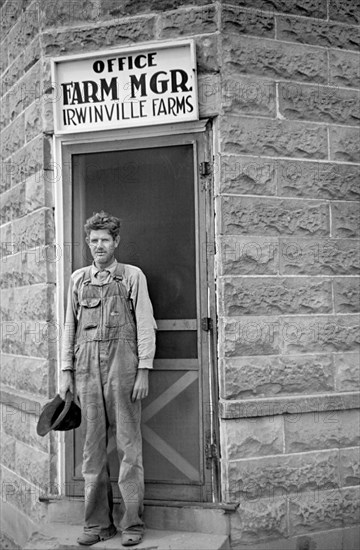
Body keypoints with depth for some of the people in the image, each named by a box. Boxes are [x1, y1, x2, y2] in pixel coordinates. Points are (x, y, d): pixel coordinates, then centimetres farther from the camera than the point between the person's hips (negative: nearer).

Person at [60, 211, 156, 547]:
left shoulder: (132, 276, 5)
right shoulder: (78, 279, 15)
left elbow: (145, 325, 1)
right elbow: (69, 326, 14)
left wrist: (143, 371, -6)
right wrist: (66, 371, 8)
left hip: (122, 364, -3)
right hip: (87, 365, 3)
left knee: (128, 443, 0)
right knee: (93, 444, 6)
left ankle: (133, 523, 10)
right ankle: (97, 523, 17)